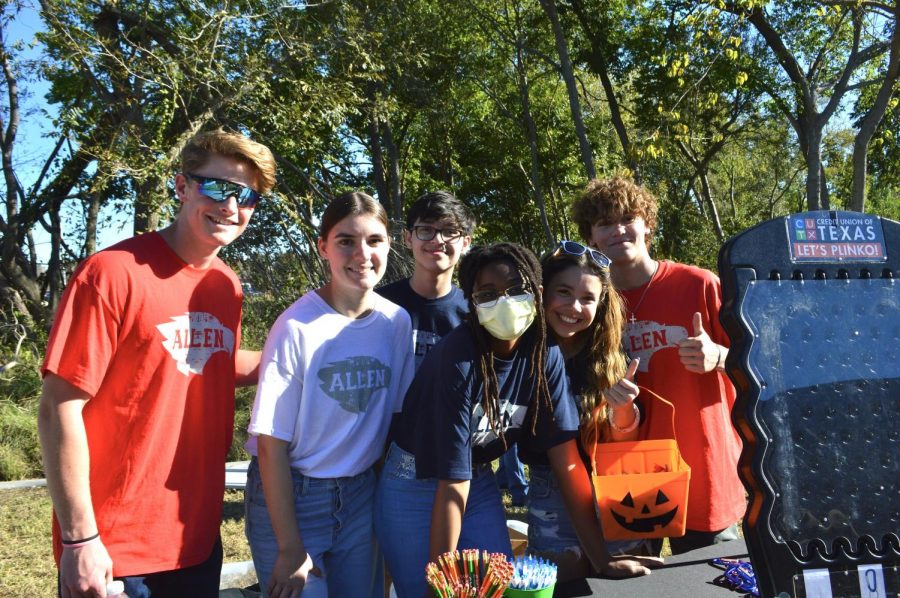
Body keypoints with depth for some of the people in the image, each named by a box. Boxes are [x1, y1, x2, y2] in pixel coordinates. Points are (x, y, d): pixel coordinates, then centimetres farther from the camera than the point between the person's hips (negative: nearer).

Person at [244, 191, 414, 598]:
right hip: (290, 496, -4)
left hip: (361, 497, 4)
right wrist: (290, 549, -12)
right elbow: (272, 442, -15)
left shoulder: (398, 323, -5)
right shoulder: (297, 327, -18)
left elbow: (396, 416, 6)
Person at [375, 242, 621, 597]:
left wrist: (600, 555, -14)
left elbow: (566, 456, -11)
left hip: (480, 482, 5)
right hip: (416, 487, -5)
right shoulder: (457, 359, -28)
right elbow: (452, 482, -27)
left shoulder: (545, 356, -12)